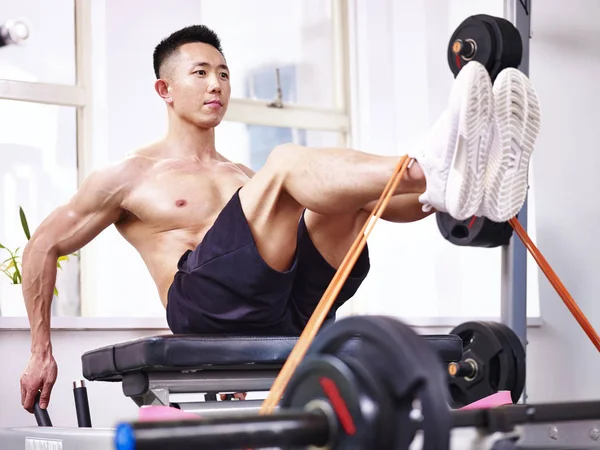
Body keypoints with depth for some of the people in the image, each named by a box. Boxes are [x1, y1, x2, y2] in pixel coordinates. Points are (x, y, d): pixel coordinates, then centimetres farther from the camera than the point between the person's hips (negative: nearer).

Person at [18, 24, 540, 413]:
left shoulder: (247, 181, 33)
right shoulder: (132, 176, 16)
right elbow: (43, 247, 18)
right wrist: (41, 353, 14)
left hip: (285, 314, 6)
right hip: (207, 310, -6)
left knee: (350, 188, -13)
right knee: (287, 160, -23)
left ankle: (472, 187, -40)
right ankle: (435, 168, -47)